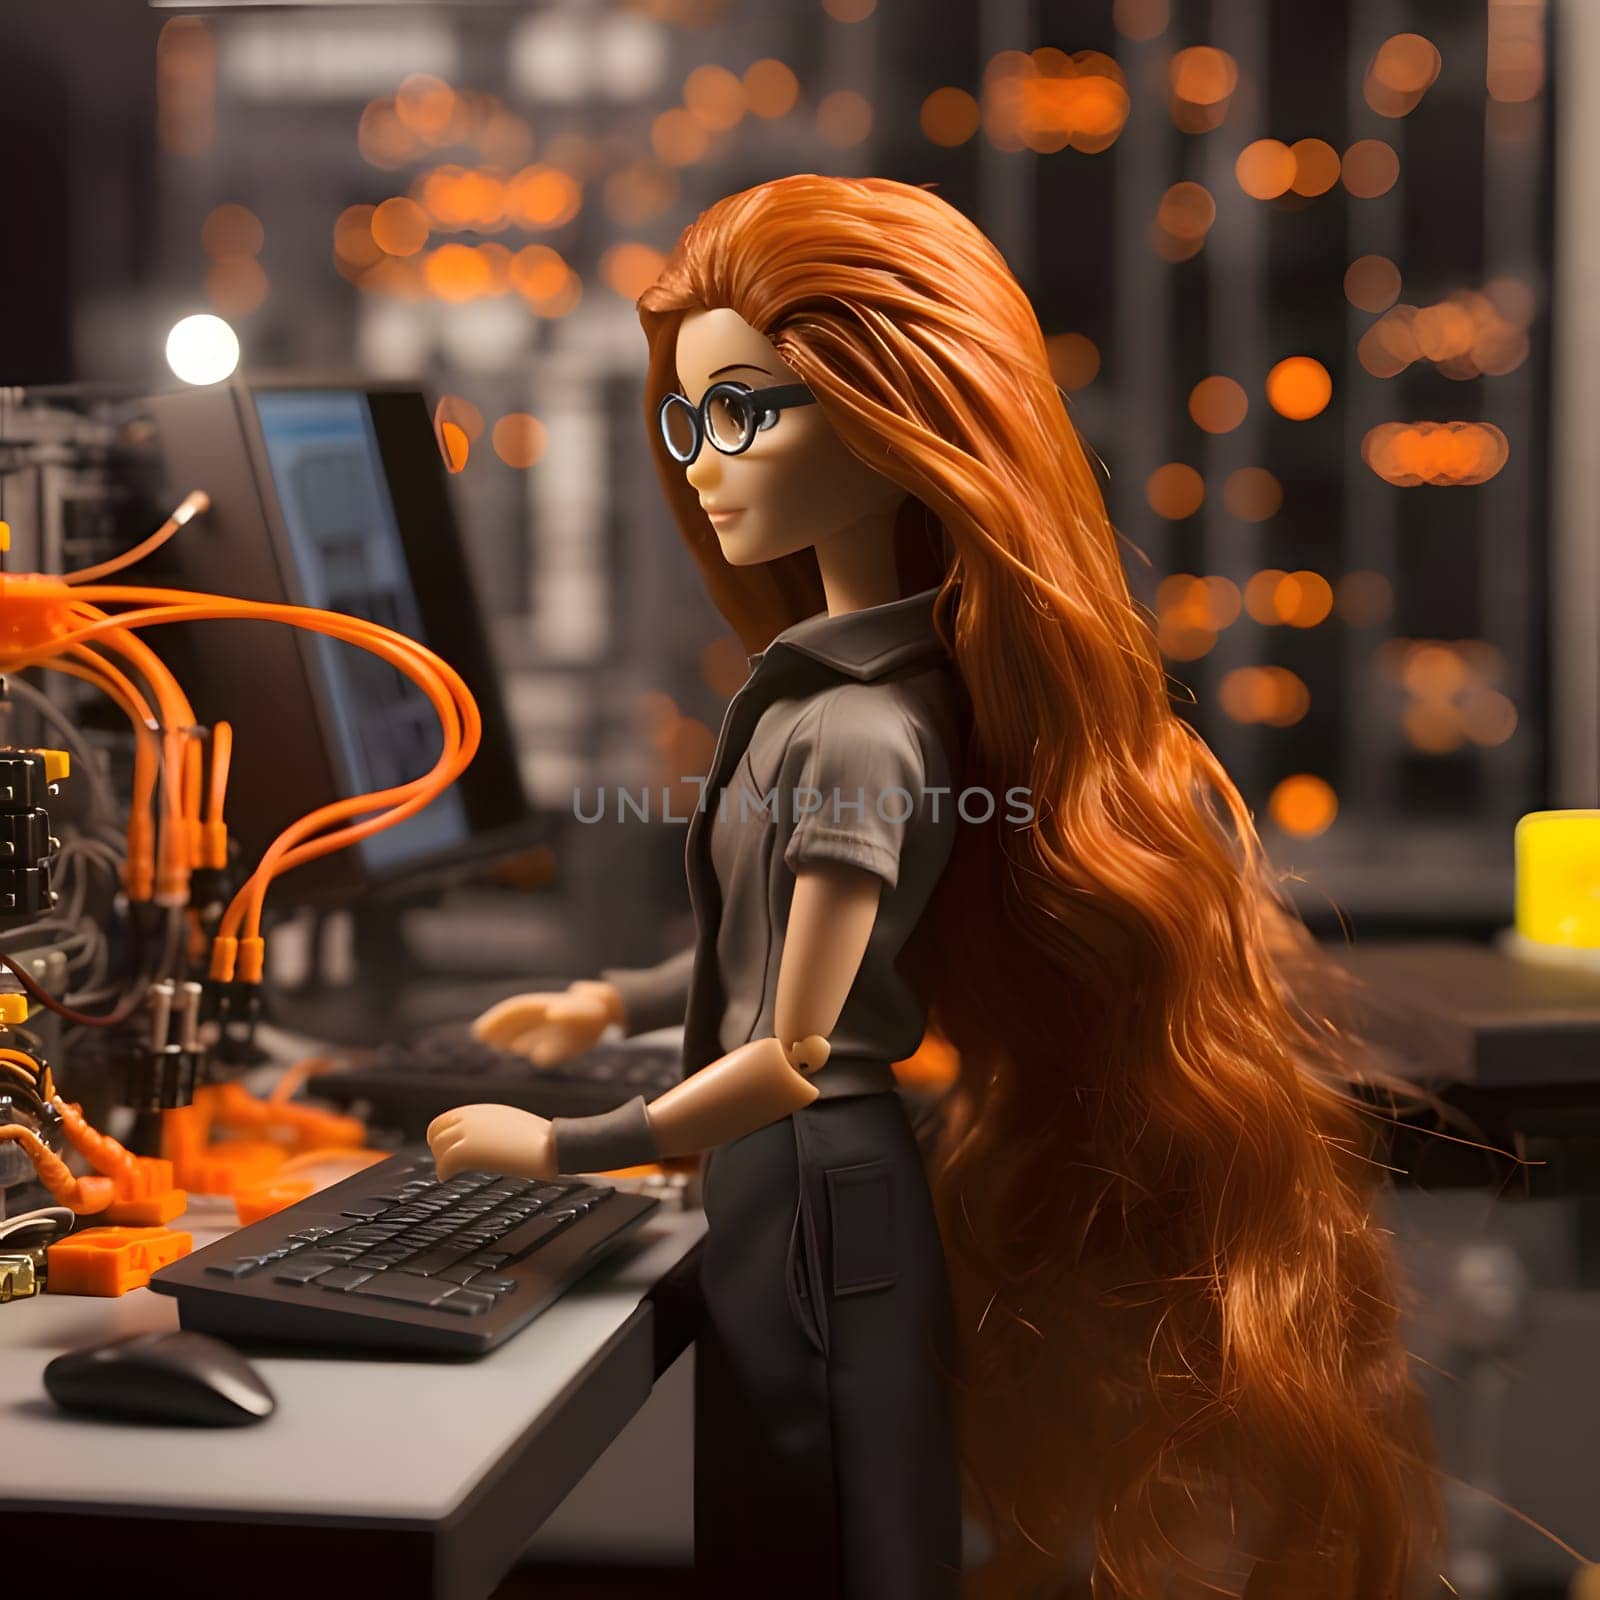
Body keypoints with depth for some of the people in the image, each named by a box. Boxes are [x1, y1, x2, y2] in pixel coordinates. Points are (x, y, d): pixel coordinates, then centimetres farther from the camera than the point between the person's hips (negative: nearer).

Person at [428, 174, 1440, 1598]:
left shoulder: (859, 734, -23)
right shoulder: (843, 681, 3)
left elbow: (795, 1055, -20)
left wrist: (564, 1148, -11)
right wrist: (619, 1004, 19)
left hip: (816, 1202, -9)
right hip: (812, 1193, 9)